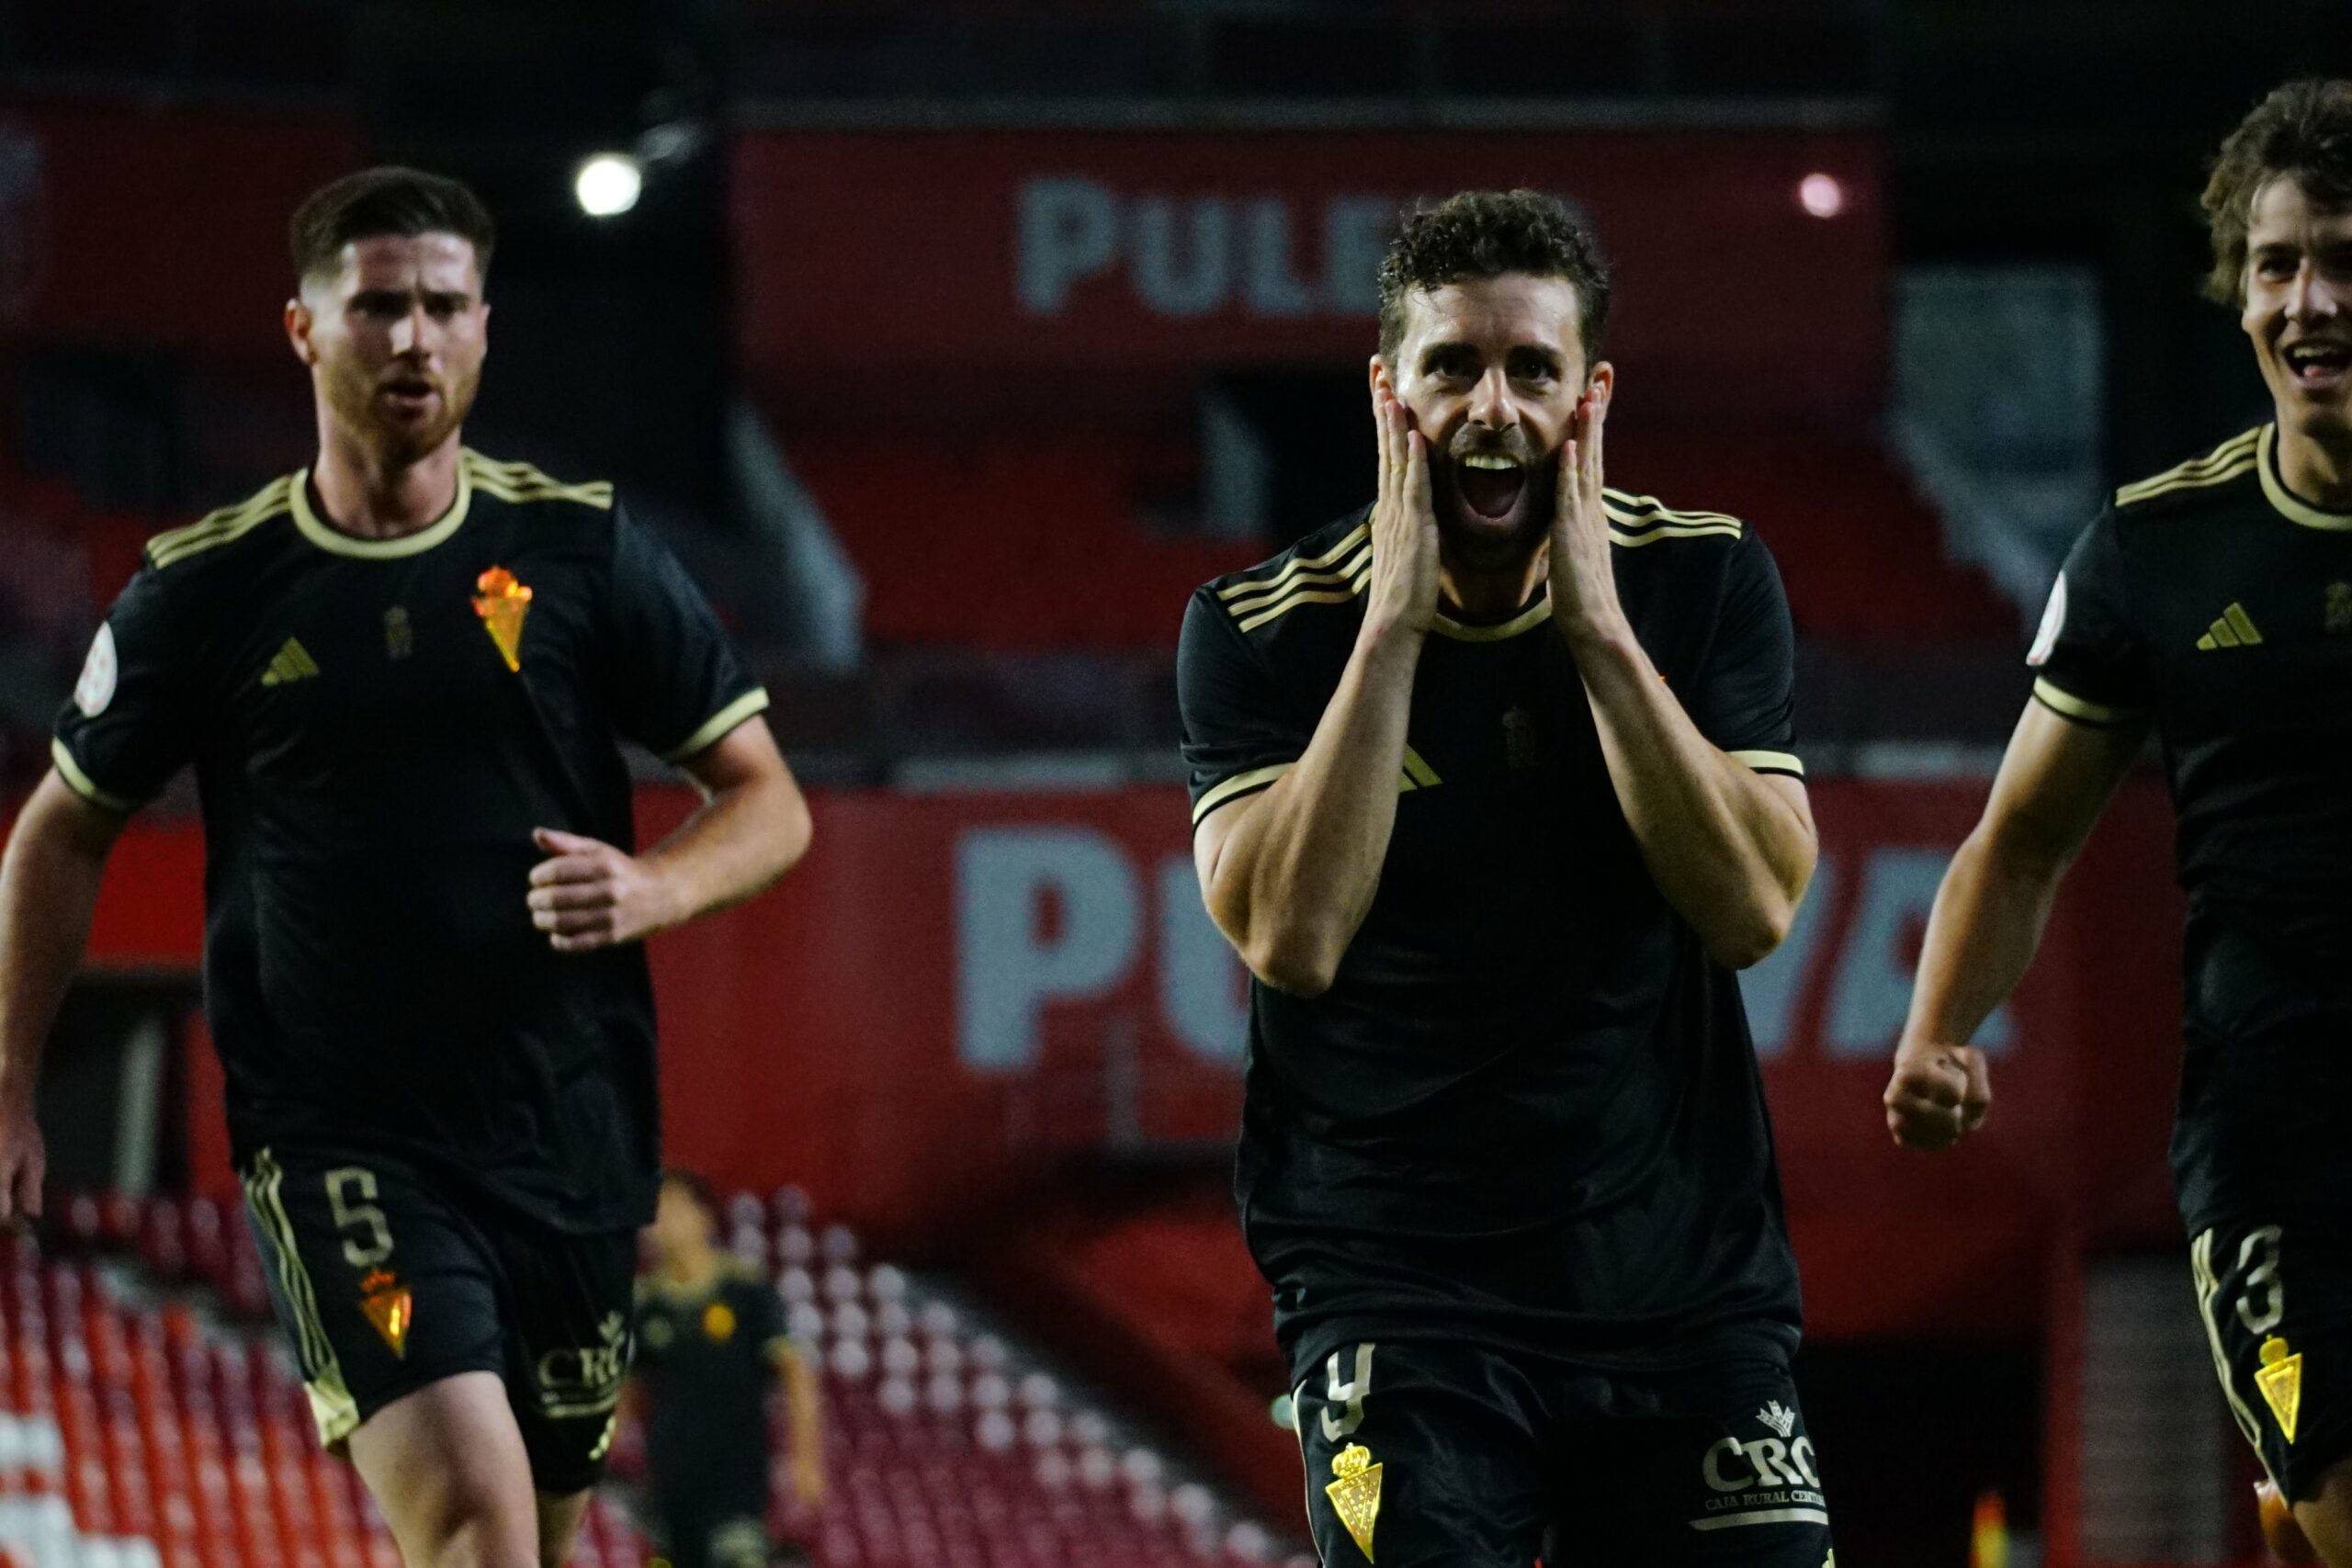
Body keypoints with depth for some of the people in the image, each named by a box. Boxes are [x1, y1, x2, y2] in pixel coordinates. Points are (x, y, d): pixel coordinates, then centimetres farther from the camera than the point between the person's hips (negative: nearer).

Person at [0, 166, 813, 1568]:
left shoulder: (582, 549, 3)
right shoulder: (207, 589, 1)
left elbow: (768, 805, 6)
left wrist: (656, 888, -15)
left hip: (570, 1130, 3)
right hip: (336, 1131, -3)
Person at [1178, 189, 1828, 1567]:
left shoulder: (1706, 582, 0)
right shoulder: (1261, 632, -4)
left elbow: (1753, 910, -11)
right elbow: (1292, 937, -19)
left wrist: (1599, 629, -16)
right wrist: (1392, 625, -19)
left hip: (1688, 1282, 2)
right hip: (1398, 1287, -2)